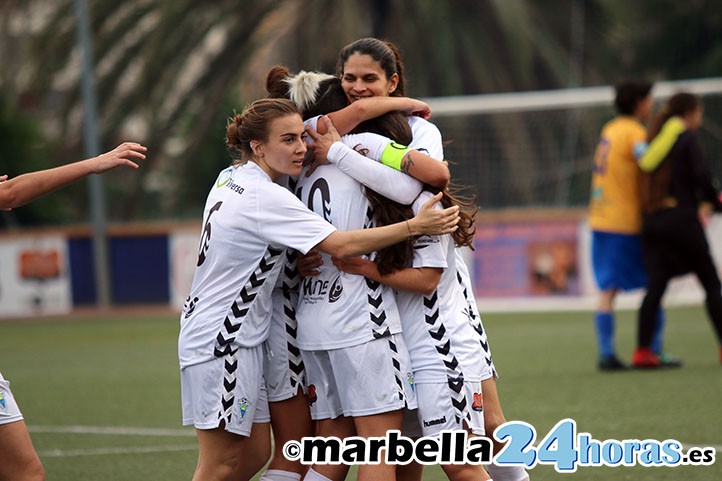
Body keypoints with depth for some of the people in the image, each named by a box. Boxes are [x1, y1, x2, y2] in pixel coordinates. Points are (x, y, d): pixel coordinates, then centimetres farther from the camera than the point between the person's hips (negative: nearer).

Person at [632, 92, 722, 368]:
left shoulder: (654, 140, 14)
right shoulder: (688, 139, -5)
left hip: (653, 221, 6)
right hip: (682, 219, -6)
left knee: (655, 286, -1)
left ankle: (642, 350, -12)